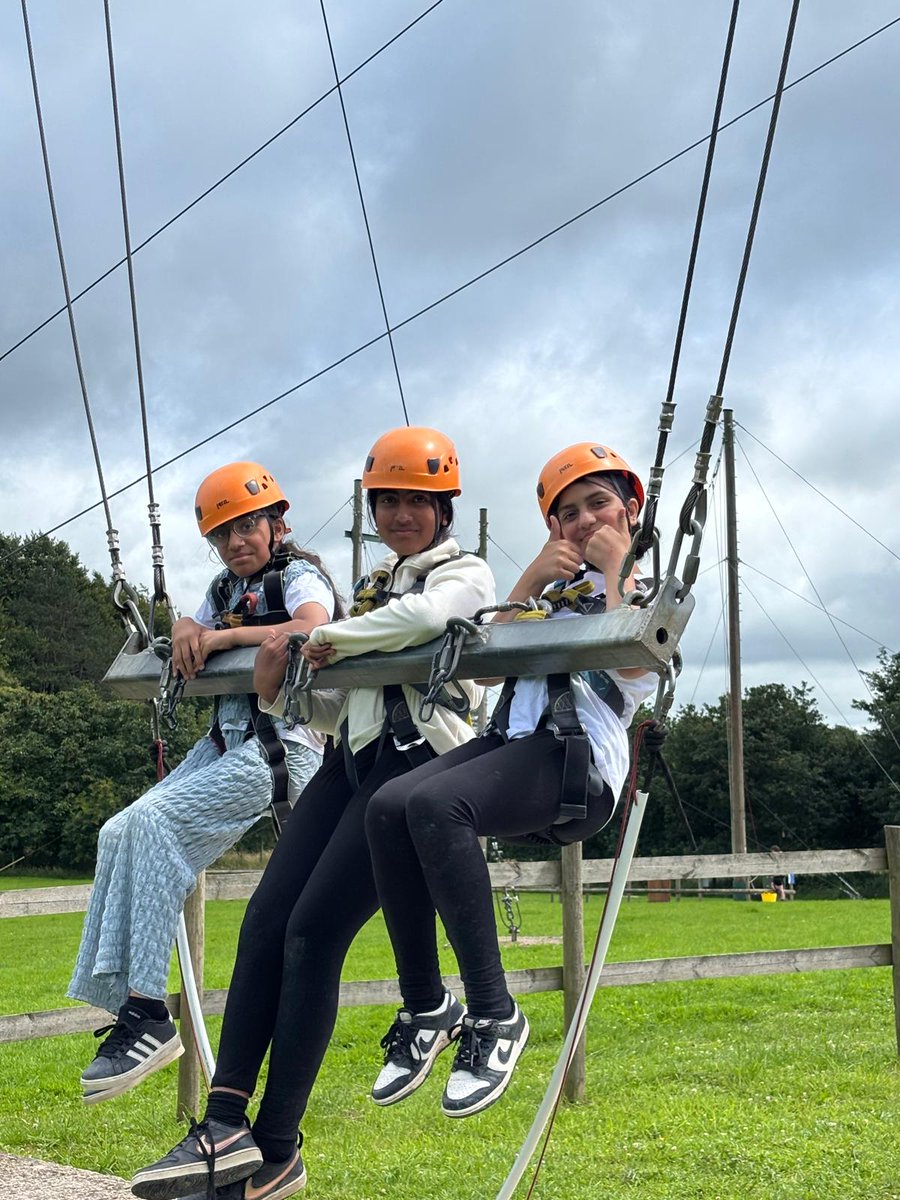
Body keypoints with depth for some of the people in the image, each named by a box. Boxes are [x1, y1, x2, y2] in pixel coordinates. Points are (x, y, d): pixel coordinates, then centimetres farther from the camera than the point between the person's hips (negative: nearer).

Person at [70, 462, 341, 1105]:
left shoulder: (299, 575, -2)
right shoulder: (225, 588, 22)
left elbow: (316, 629, -24)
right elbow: (191, 658, 20)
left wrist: (225, 636, -19)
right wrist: (186, 630, -3)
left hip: (282, 743, -8)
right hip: (227, 737, 8)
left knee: (155, 819, -25)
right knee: (120, 833, -10)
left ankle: (148, 1012, -26)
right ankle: (119, 996, -13)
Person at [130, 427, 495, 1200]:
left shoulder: (465, 573, 3)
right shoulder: (374, 587, 24)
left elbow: (425, 617, -24)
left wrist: (327, 638, -11)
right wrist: (279, 690, 0)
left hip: (417, 759, -7)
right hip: (354, 758, 7)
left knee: (314, 933, -15)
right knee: (265, 924, -10)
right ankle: (226, 1126, -13)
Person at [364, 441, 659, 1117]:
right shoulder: (559, 587, 31)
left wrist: (616, 567, -1)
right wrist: (533, 578, 10)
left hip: (578, 757, -6)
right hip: (510, 739, 6)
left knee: (434, 805, -33)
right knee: (388, 807, -24)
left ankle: (494, 1016, -27)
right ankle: (422, 1010, -16)